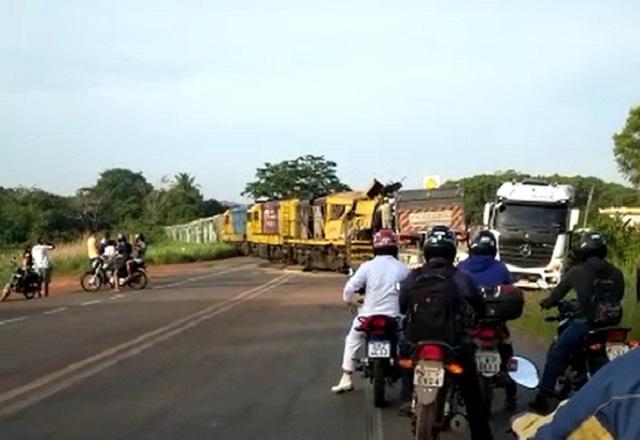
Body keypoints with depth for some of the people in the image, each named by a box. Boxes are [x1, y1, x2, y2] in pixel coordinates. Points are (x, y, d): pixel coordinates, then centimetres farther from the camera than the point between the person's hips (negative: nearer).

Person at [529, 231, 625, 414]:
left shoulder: (577, 272, 2)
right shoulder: (616, 273, 12)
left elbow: (558, 292, 12)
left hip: (586, 323, -4)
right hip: (612, 323, 5)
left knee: (556, 354, 7)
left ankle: (542, 398, 2)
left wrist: (546, 303, 33)